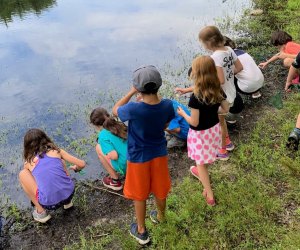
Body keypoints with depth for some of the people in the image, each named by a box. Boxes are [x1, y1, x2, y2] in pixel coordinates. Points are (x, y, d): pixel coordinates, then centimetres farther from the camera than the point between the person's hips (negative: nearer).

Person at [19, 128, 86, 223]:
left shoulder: (29, 162, 8)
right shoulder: (56, 151, 7)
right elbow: (82, 164, 7)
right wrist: (76, 168, 31)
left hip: (49, 204, -2)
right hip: (69, 194, 2)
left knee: (23, 174, 17)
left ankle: (40, 211, 15)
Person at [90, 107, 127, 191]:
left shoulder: (103, 135, -11)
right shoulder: (121, 125, 9)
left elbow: (114, 156, -19)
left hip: (125, 167, -7)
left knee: (99, 148, 8)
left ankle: (115, 181, 13)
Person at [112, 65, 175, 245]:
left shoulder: (134, 109, -31)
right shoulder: (167, 105, -18)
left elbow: (115, 110, -8)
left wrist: (131, 93, -8)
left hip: (138, 157, -4)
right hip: (159, 154, 4)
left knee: (139, 196, 17)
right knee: (159, 190, 27)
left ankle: (141, 231, 35)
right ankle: (160, 216, 53)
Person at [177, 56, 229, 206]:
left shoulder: (196, 97, -30)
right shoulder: (218, 90, -11)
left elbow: (194, 122, -25)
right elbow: (225, 109, 1)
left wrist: (183, 114, -7)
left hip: (200, 133, -6)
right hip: (214, 129, 6)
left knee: (200, 163, 14)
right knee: (206, 158, 33)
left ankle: (209, 195, 22)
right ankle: (202, 174, 61)